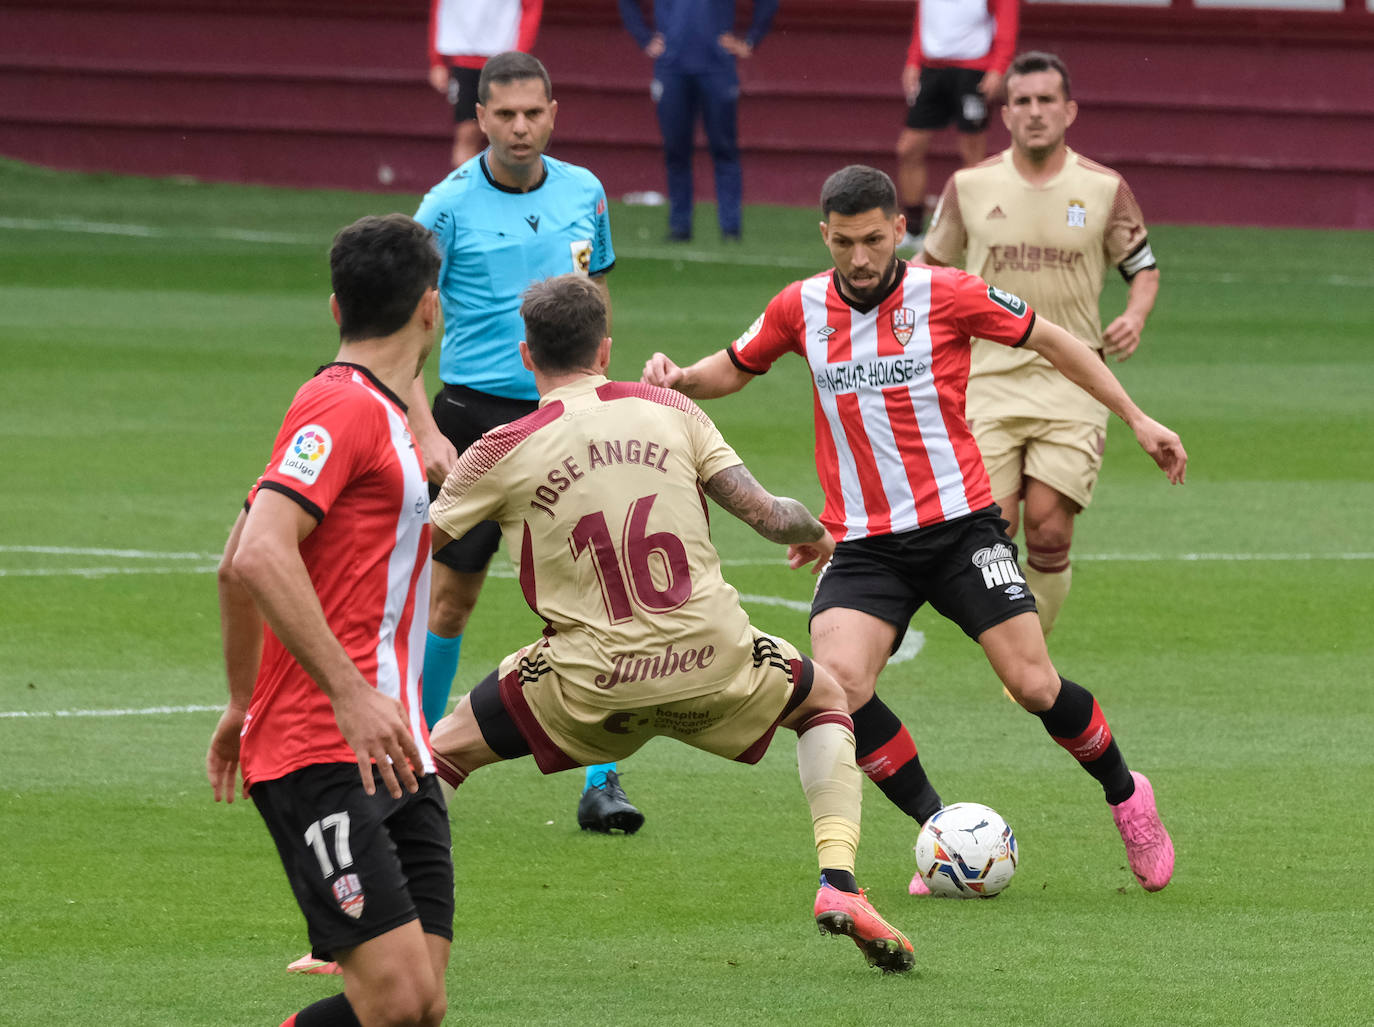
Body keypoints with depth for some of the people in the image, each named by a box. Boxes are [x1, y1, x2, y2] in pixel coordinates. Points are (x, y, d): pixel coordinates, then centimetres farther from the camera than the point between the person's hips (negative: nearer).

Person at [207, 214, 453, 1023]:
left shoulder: (379, 413, 21)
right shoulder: (343, 407, -9)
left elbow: (238, 566, 29)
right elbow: (258, 559, -23)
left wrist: (244, 702, 36)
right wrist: (350, 692, -26)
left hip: (393, 756, 10)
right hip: (324, 758, -10)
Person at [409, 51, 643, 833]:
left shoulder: (584, 194, 5)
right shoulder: (449, 206, -7)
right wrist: (426, 434, -15)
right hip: (474, 415, -2)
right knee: (452, 594, 5)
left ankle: (601, 782, -6)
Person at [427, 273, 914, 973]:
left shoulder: (503, 452, -2)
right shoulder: (668, 411, 3)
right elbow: (766, 514, 2)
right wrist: (816, 535, 24)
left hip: (589, 686, -1)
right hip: (712, 663, 1)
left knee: (444, 750, 17)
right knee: (825, 699, 29)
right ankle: (838, 883, 10)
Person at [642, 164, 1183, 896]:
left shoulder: (948, 294, -7)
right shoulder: (801, 308, 1)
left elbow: (1051, 342, 6)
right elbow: (735, 369, 19)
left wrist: (1136, 419, 7)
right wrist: (679, 379, -3)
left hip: (960, 525, -2)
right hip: (863, 544, 2)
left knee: (1034, 685, -9)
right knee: (837, 684, -23)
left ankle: (1126, 796, 21)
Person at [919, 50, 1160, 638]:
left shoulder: (1103, 189, 1)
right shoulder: (971, 187, 3)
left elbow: (1144, 267, 12)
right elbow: (933, 263, 16)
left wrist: (1135, 316, -8)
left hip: (1071, 384, 0)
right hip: (989, 378, 0)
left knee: (1049, 529, -10)